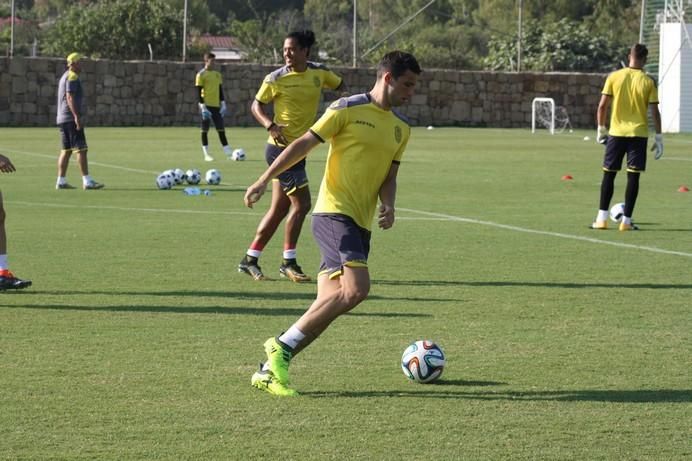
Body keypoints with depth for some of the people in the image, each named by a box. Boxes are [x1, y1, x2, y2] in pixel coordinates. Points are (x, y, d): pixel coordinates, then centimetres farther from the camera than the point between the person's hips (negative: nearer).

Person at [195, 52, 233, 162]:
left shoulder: (217, 74, 14)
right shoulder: (201, 75, -5)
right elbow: (199, 92, -8)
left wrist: (223, 105, 9)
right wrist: (203, 107, -15)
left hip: (216, 106, 5)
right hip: (206, 105, -5)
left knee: (221, 129, 3)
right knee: (205, 129, -1)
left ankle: (228, 153, 2)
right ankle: (206, 154, 2)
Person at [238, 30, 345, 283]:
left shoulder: (318, 72, 4)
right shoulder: (276, 79, -9)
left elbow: (340, 85, 19)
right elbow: (256, 105, -1)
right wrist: (270, 125, -20)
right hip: (281, 146, -6)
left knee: (280, 209, 10)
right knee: (301, 203, -11)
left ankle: (249, 260, 18)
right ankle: (288, 263, -1)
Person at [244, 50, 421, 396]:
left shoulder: (401, 129, 16)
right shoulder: (348, 109, -5)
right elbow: (304, 143, -2)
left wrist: (387, 206, -2)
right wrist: (264, 180, -5)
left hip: (361, 224, 8)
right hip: (334, 212, -8)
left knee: (329, 304, 3)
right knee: (356, 288, -23)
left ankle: (269, 372, 8)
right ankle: (282, 346, -13)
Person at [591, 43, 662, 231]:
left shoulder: (614, 77, -1)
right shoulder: (648, 82, -4)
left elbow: (602, 106, -2)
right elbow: (655, 112, -5)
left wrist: (601, 129, 10)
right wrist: (658, 137, 2)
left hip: (616, 133, 1)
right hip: (639, 134, -1)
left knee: (609, 174, 10)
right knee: (633, 176, 3)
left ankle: (602, 219, 6)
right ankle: (626, 221, 1)